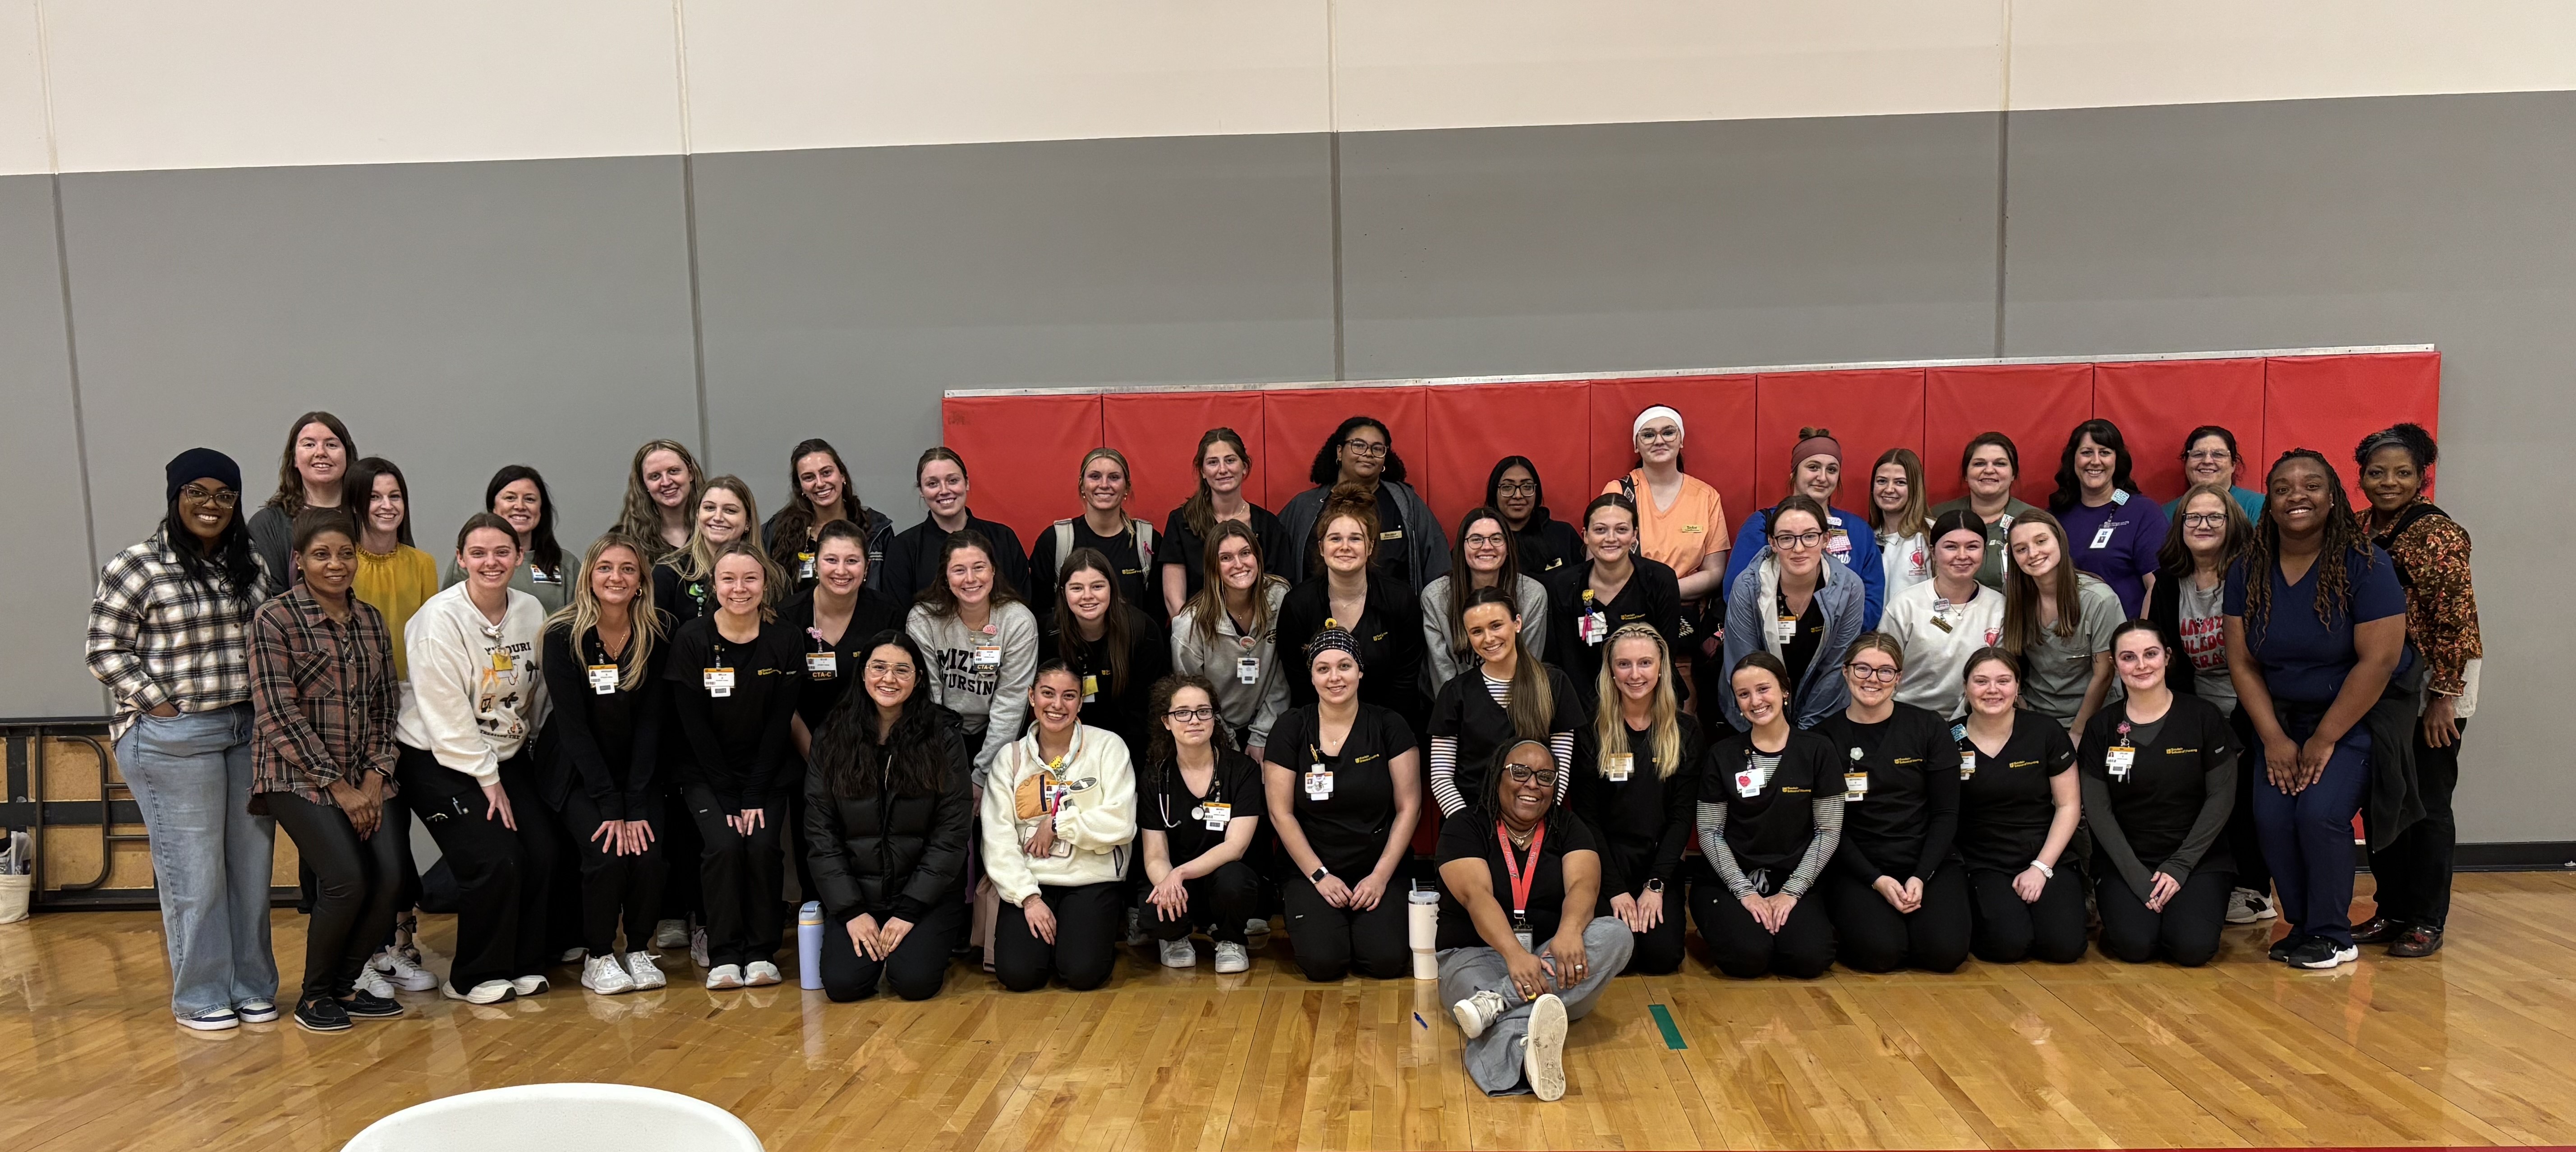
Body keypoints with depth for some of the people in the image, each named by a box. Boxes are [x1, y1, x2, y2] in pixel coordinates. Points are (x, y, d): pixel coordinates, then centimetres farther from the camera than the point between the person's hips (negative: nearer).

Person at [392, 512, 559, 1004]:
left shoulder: (531, 612, 1)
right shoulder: (440, 617, -16)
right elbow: (445, 714, -17)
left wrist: (526, 750, 9)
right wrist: (487, 778, -15)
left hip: (509, 756, 6)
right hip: (440, 761, -6)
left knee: (546, 855, -7)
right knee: (497, 862, -16)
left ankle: (523, 965, 12)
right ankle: (475, 977, 5)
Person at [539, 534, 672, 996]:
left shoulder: (659, 634, -8)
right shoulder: (563, 636, -13)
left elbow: (650, 723, -8)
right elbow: (573, 727, -15)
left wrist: (635, 806, -15)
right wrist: (610, 807, -20)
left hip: (638, 772, 2)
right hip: (578, 774, -2)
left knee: (650, 855, -19)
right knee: (606, 855, -23)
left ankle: (639, 949, 6)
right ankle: (597, 957, 0)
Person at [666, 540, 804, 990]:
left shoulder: (785, 641, -5)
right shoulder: (691, 640, -9)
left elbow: (780, 723, -5)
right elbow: (694, 725, -9)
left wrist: (756, 796, -11)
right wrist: (730, 798, -13)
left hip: (768, 771, 1)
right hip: (707, 773, -1)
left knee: (763, 846, -19)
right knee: (724, 845, -22)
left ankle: (762, 952, -2)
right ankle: (725, 955, -6)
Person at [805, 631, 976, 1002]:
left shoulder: (943, 737, -3)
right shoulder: (831, 737, 1)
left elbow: (952, 833, -6)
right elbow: (820, 832, 0)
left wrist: (910, 911, -12)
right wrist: (852, 911, -8)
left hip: (927, 890, -1)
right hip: (855, 890, 2)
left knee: (914, 980, -22)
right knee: (842, 983, -19)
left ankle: (931, 940, 11)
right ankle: (875, 946, 13)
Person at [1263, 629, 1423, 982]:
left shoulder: (1389, 726, 0)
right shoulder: (1291, 729, -1)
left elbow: (1408, 807, -1)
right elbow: (1281, 812, -2)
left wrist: (1381, 876, -8)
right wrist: (1319, 876, -8)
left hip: (1379, 870, 0)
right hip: (1310, 870, 0)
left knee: (1387, 960, -21)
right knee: (1322, 962, -21)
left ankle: (1365, 924, 14)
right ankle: (1312, 921, 14)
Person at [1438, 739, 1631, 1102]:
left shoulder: (1570, 829, 12)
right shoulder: (1463, 830, 3)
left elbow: (1583, 885, -9)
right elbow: (1476, 895, -15)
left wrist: (1569, 932, -34)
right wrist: (1514, 953, -36)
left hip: (1554, 963, 3)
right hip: (1477, 956, -3)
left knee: (1615, 933, -26)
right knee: (1473, 978, -38)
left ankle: (1495, 1003, -43)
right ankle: (1531, 1055, -73)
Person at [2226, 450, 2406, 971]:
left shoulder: (2365, 566, -15)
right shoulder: (2249, 571, -2)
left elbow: (2378, 660, -18)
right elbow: (2242, 662, -2)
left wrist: (2324, 741, -16)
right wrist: (2275, 740, -10)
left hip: (2354, 718, -4)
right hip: (2282, 719, 4)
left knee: (2320, 811, -20)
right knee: (2271, 816, -12)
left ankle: (2333, 936, 0)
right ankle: (2301, 924, 9)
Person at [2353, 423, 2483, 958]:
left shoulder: (2438, 533, -13)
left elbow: (2455, 621, -16)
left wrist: (2443, 698, -18)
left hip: (2432, 687, -6)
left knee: (2427, 804, 2)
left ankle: (2427, 922, 13)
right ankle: (2392, 911, 23)